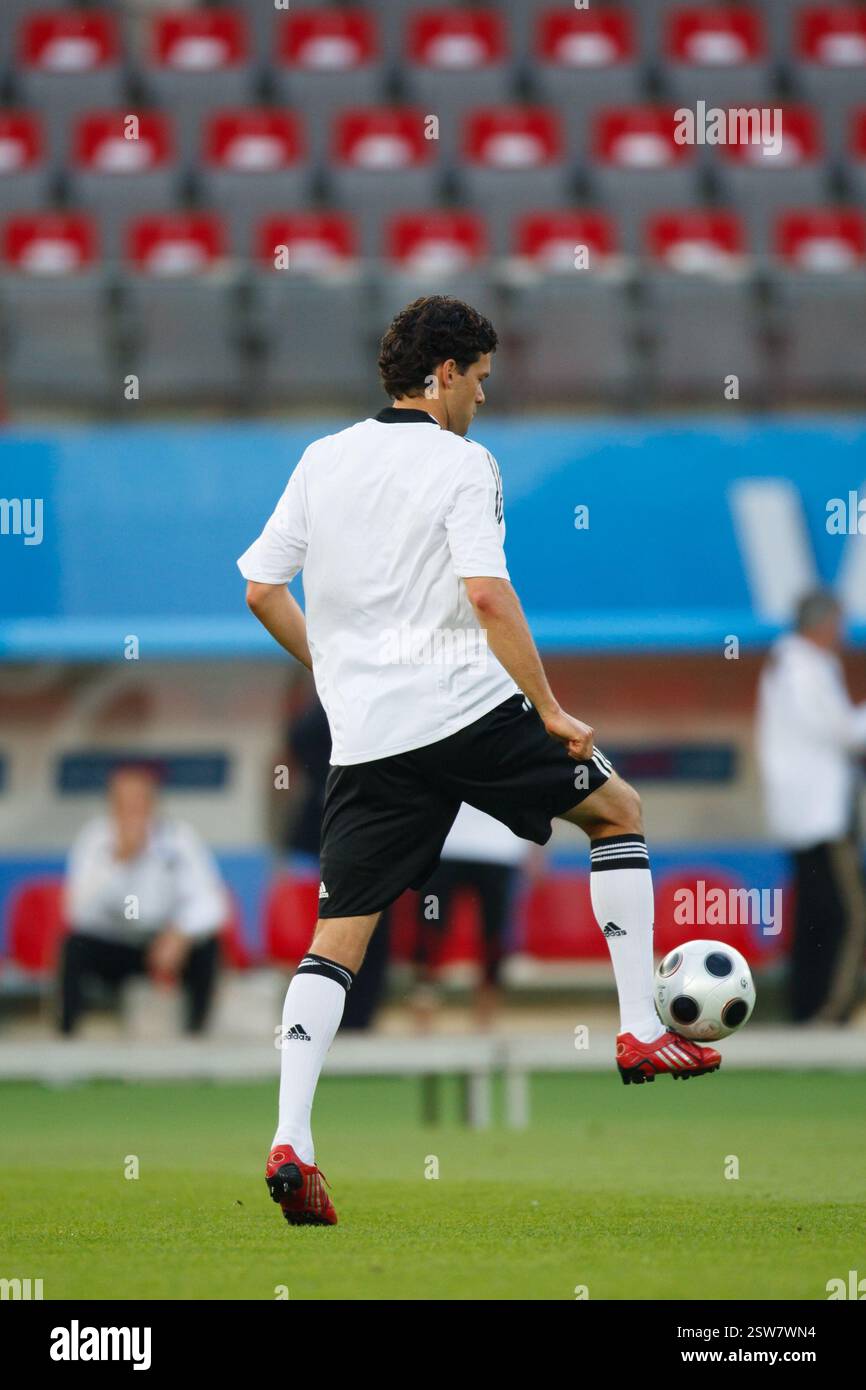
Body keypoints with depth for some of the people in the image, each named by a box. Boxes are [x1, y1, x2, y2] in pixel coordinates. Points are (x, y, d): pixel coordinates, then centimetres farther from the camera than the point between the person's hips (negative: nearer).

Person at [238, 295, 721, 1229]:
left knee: (337, 936, 3)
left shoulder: (324, 460, 11)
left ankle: (291, 1142, -13)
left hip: (365, 734, 4)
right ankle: (642, 1033, 15)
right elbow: (489, 596, -17)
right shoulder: (462, 463, -5)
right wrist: (552, 712, -10)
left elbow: (260, 588, 12)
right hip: (467, 707, -4)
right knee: (619, 810, 19)